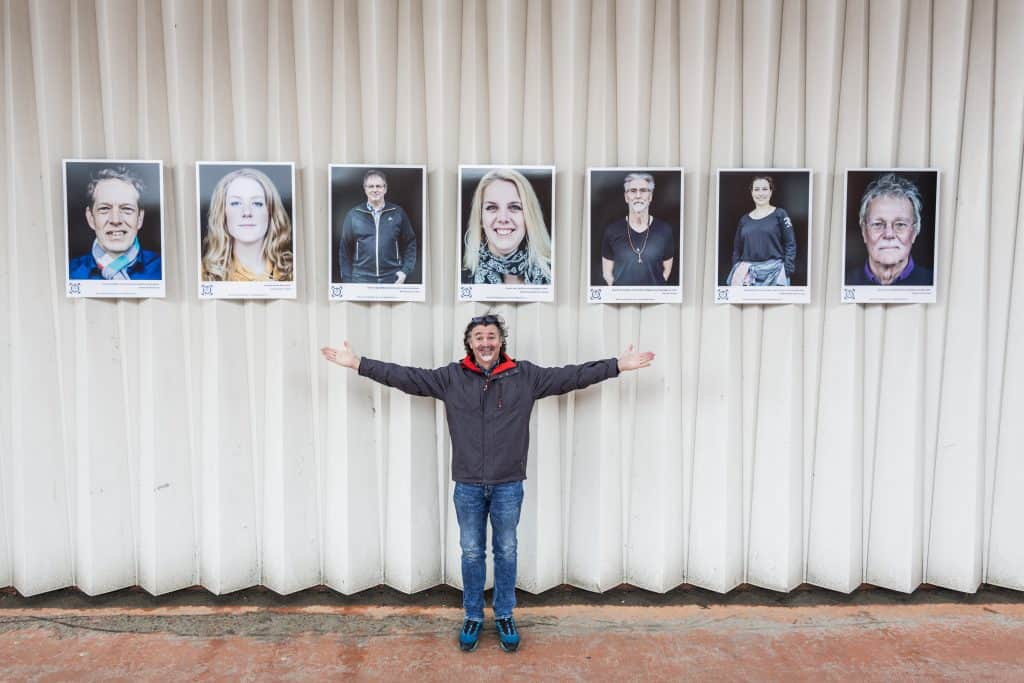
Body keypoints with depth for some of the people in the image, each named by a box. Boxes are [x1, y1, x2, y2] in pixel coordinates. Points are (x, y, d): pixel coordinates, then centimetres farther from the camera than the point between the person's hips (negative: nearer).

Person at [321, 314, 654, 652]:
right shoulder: (451, 377, -3)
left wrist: (619, 365, -8)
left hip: (508, 485, 0)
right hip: (468, 485, 1)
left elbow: (572, 375, -5)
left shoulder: (525, 376, -4)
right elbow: (405, 376, -3)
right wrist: (357, 363, -6)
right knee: (471, 553, 14)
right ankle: (473, 616, 34)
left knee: (506, 552, 15)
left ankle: (504, 616, 34)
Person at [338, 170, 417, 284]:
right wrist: (347, 279, 2)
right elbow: (345, 249, 8)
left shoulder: (398, 213, 6)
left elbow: (410, 243, 9)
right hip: (361, 278, 0)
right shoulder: (353, 215, 6)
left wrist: (405, 271, -3)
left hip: (392, 278, 0)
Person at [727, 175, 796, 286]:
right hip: (747, 271, 3)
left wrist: (786, 271, -10)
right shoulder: (744, 219, 14)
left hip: (773, 271, -3)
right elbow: (737, 249, 16)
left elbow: (790, 244, -1)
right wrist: (736, 270, 6)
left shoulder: (780, 214, 4)